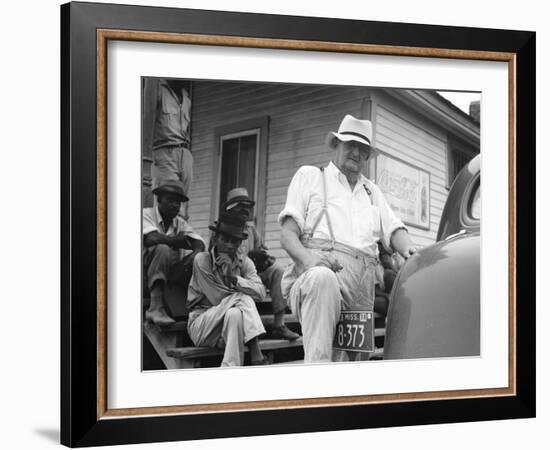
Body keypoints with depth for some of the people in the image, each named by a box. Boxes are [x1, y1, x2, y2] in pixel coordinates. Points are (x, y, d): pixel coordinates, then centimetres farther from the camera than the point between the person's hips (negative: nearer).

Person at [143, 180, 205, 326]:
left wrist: (196, 253, -21)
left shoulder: (180, 223, 16)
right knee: (163, 249, -33)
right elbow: (152, 238, -22)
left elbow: (200, 243, 2)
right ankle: (156, 308, -38)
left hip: (171, 274, 5)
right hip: (148, 274, -5)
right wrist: (177, 240, -8)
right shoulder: (146, 214, -2)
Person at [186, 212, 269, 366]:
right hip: (201, 325, -3)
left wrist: (234, 277, -25)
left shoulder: (244, 262, 4)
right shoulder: (202, 260, -9)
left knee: (234, 315, -32)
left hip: (232, 325, 4)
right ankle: (256, 357, -32)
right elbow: (218, 299, -13)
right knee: (243, 298, -26)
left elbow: (260, 293, -13)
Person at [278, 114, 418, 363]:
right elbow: (287, 234, 4)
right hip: (317, 270, -5)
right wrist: (308, 258, -19)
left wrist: (409, 249, -7)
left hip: (361, 288, 6)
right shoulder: (310, 176, 15)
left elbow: (393, 230, 18)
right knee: (323, 279, -40)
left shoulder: (372, 191, 31)